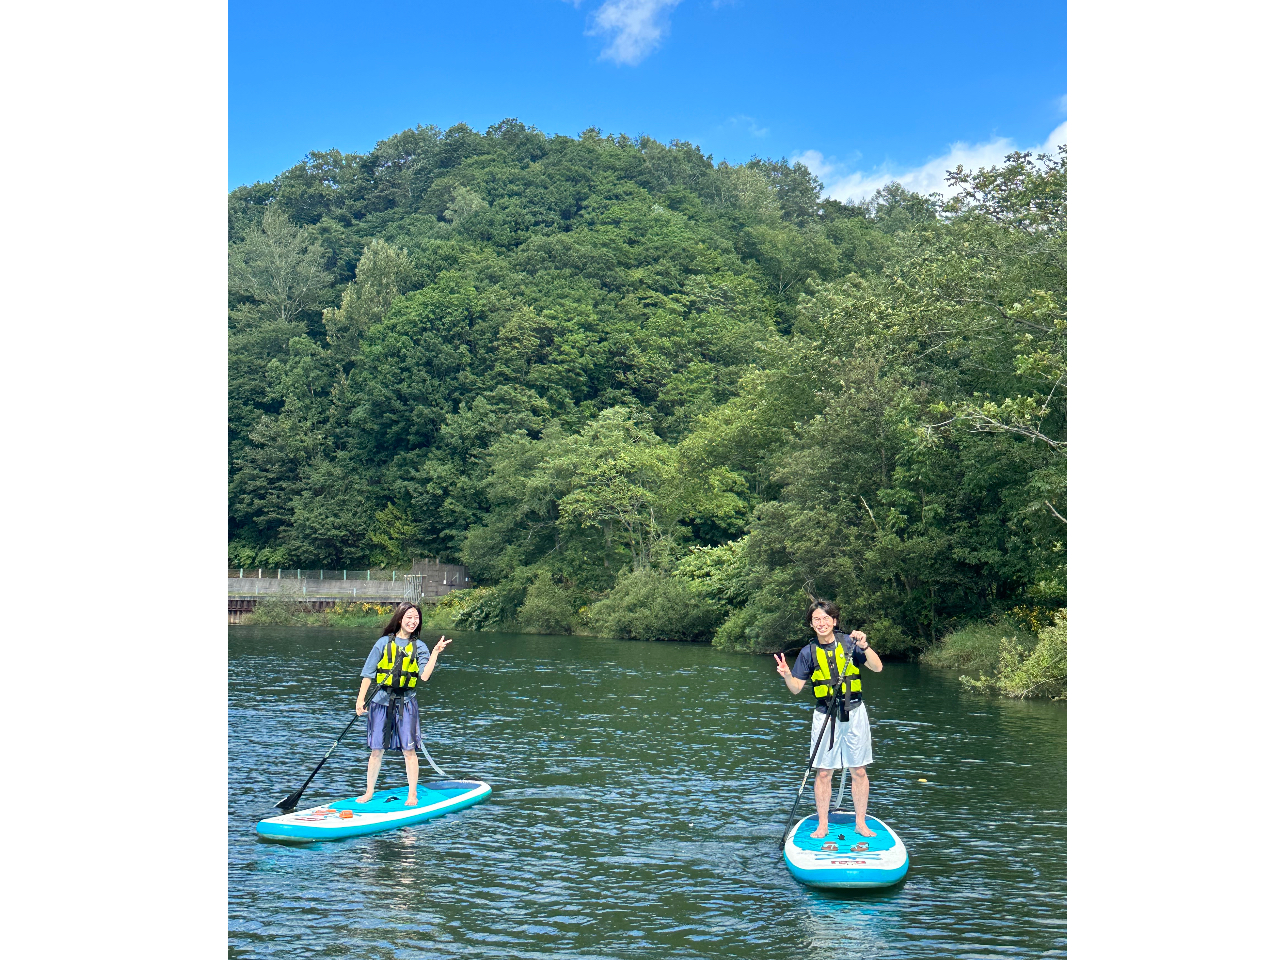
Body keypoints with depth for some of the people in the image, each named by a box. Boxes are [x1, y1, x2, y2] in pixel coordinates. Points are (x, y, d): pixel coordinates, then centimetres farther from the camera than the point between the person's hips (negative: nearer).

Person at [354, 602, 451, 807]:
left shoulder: (419, 647, 5)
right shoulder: (384, 643, 3)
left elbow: (424, 676, -8)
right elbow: (368, 673, 5)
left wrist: (436, 653, -12)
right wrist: (360, 698, -2)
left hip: (406, 702, 0)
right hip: (381, 700, 0)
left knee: (409, 749, -1)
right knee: (376, 750, 5)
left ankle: (412, 794, 9)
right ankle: (369, 792, 20)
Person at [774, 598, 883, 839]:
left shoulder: (849, 643, -2)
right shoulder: (809, 652, 1)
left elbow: (877, 668, -8)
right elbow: (796, 688, 2)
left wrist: (864, 646, -23)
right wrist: (786, 675, -19)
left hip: (854, 713, 0)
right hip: (825, 716, 0)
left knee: (859, 771, 6)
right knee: (823, 772, 2)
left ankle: (861, 823, 18)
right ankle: (822, 825, 14)